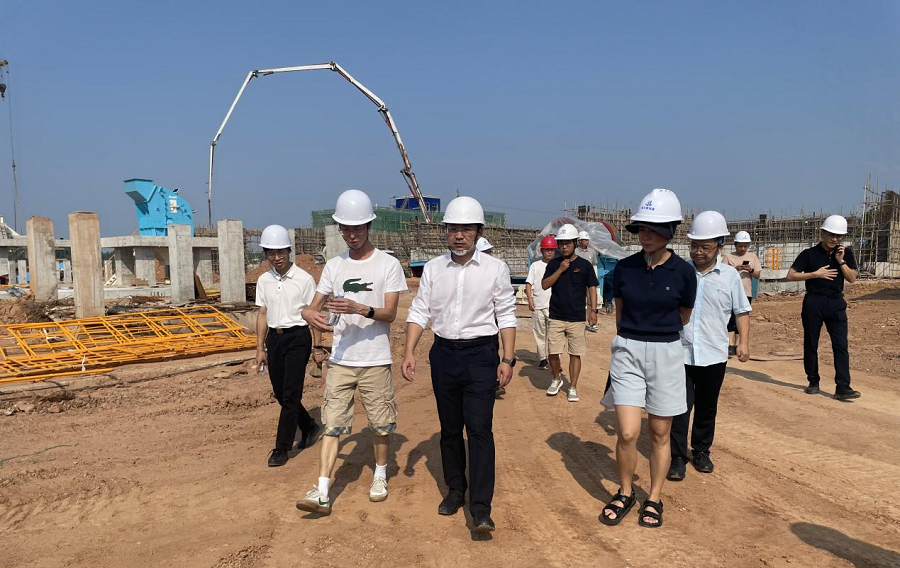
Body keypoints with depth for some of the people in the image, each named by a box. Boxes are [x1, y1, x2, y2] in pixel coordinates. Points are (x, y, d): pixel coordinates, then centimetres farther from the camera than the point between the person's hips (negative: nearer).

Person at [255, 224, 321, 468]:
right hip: (274, 338, 6)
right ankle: (309, 427, 34)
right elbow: (263, 314, 11)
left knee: (290, 394, -5)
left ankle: (282, 447, 5)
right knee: (280, 393, 11)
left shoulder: (304, 279, -7)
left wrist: (317, 347, -6)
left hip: (298, 338, -5)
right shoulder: (264, 281, 7)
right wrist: (260, 348, 9)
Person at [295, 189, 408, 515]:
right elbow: (313, 306, 5)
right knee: (332, 424, 2)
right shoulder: (333, 266, 8)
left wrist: (360, 309, -29)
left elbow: (390, 313, -10)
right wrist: (312, 315, -20)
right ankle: (322, 493, 4)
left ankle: (380, 475, 32)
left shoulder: (388, 264, -4)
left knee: (381, 424, 9)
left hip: (375, 361, -3)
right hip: (340, 360, 3)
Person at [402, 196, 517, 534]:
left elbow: (506, 316, 0)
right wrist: (409, 352, -7)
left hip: (480, 354, -3)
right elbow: (419, 312, 3)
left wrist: (508, 358, -6)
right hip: (444, 354, 3)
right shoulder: (433, 268, 4)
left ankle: (481, 508, -5)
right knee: (449, 428, 13)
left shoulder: (495, 269, -2)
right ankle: (455, 490, 30)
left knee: (479, 428, -10)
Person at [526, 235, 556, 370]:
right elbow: (529, 283, 3)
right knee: (540, 333, 7)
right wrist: (530, 299, -11)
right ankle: (542, 359, 16)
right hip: (538, 305, 1)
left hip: (554, 305, -1)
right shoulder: (535, 265, 7)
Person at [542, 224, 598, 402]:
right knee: (553, 352, 0)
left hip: (577, 318, -1)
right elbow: (544, 285, -3)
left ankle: (573, 387, 13)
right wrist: (560, 270, -13)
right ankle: (556, 379, 26)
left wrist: (593, 310, -7)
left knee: (575, 354, 3)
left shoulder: (584, 265, 0)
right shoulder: (553, 264, 6)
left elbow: (591, 288, 2)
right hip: (556, 317, 1)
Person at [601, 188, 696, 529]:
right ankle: (625, 494, 20)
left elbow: (683, 318, 11)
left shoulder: (683, 272, -6)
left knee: (659, 434, 10)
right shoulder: (624, 268, -1)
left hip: (666, 354, 0)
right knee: (627, 433, -5)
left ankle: (654, 499, 28)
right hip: (627, 352, 1)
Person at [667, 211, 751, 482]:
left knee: (707, 407, 15)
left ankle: (701, 451, 32)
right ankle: (677, 457, 8)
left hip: (713, 355, 1)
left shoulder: (730, 275, 1)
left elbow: (741, 311, 10)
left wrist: (744, 342, 1)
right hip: (681, 352, -1)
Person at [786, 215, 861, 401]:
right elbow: (790, 275, -5)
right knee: (811, 344, 6)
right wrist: (815, 274, -14)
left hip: (836, 303, 2)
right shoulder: (810, 254, -3)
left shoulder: (846, 253, 6)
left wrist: (841, 261, -11)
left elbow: (852, 279, 1)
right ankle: (813, 382, 20)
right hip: (813, 303, -2)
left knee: (841, 345, -6)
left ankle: (843, 388, -7)